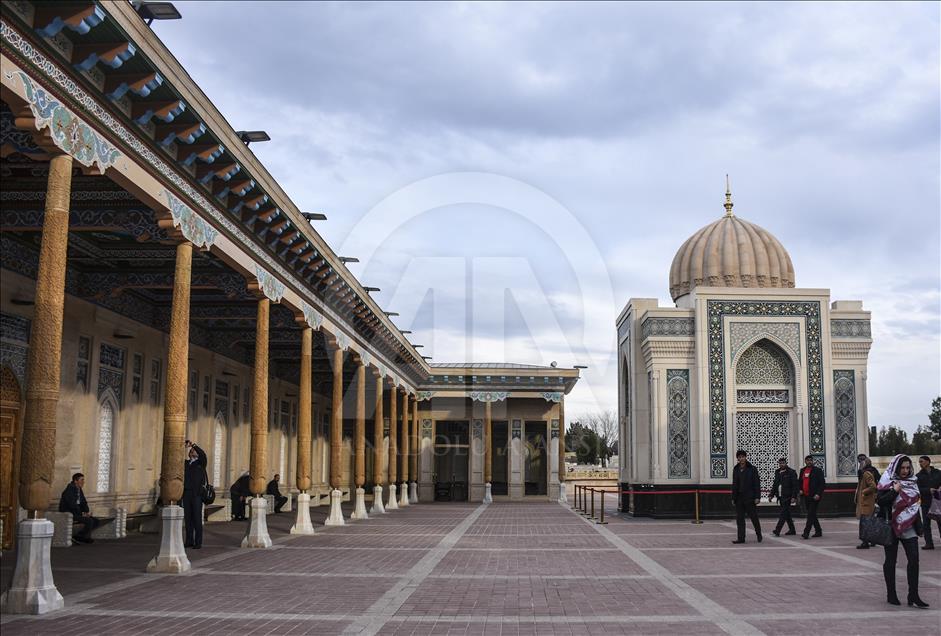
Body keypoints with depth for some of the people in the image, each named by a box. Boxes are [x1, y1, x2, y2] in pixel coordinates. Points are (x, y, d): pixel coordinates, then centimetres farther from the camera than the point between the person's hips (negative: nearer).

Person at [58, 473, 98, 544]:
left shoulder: (79, 490, 12)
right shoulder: (70, 490, -18)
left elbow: (84, 503, 15)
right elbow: (72, 505, -25)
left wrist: (87, 512, -3)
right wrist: (82, 514, -18)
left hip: (76, 513, 10)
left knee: (95, 521, -1)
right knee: (89, 521, -25)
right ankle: (78, 536, -10)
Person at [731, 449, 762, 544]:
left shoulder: (752, 469, -4)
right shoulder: (735, 470, 10)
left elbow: (757, 484, -5)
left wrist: (757, 497, -12)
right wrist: (733, 498, 11)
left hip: (750, 498, -4)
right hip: (739, 498, 4)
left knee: (754, 517, 4)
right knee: (739, 518, 3)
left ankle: (759, 535, 23)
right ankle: (741, 538, 6)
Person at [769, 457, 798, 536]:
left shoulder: (791, 472, -7)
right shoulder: (777, 472, 14)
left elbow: (795, 486, -11)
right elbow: (775, 484, 19)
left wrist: (794, 497, -18)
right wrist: (771, 495, 11)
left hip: (787, 496, -8)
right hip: (780, 497, 8)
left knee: (783, 513, -12)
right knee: (786, 514, 13)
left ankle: (777, 530, -18)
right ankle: (792, 530, 23)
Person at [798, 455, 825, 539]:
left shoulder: (817, 471, -4)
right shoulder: (802, 470, 13)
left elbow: (822, 483, -8)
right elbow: (800, 482, 24)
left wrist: (818, 494, -17)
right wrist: (800, 490, 6)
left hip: (814, 496, -7)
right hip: (806, 496, 7)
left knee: (811, 514, -11)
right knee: (812, 515, 14)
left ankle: (806, 533, -16)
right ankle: (818, 531, 25)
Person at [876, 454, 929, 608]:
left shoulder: (912, 482, 9)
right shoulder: (887, 482, -6)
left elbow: (916, 503, 17)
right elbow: (879, 501, -15)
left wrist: (919, 525, 15)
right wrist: (894, 491, -24)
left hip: (909, 527, 4)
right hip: (892, 527, -4)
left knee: (914, 559, -6)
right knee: (891, 560, 5)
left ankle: (913, 597, -3)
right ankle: (891, 595, 15)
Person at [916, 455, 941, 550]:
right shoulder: (918, 476, 3)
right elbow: (918, 489, -6)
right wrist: (928, 490, -20)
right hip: (926, 503, 0)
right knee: (926, 524, 1)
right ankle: (929, 543, 6)